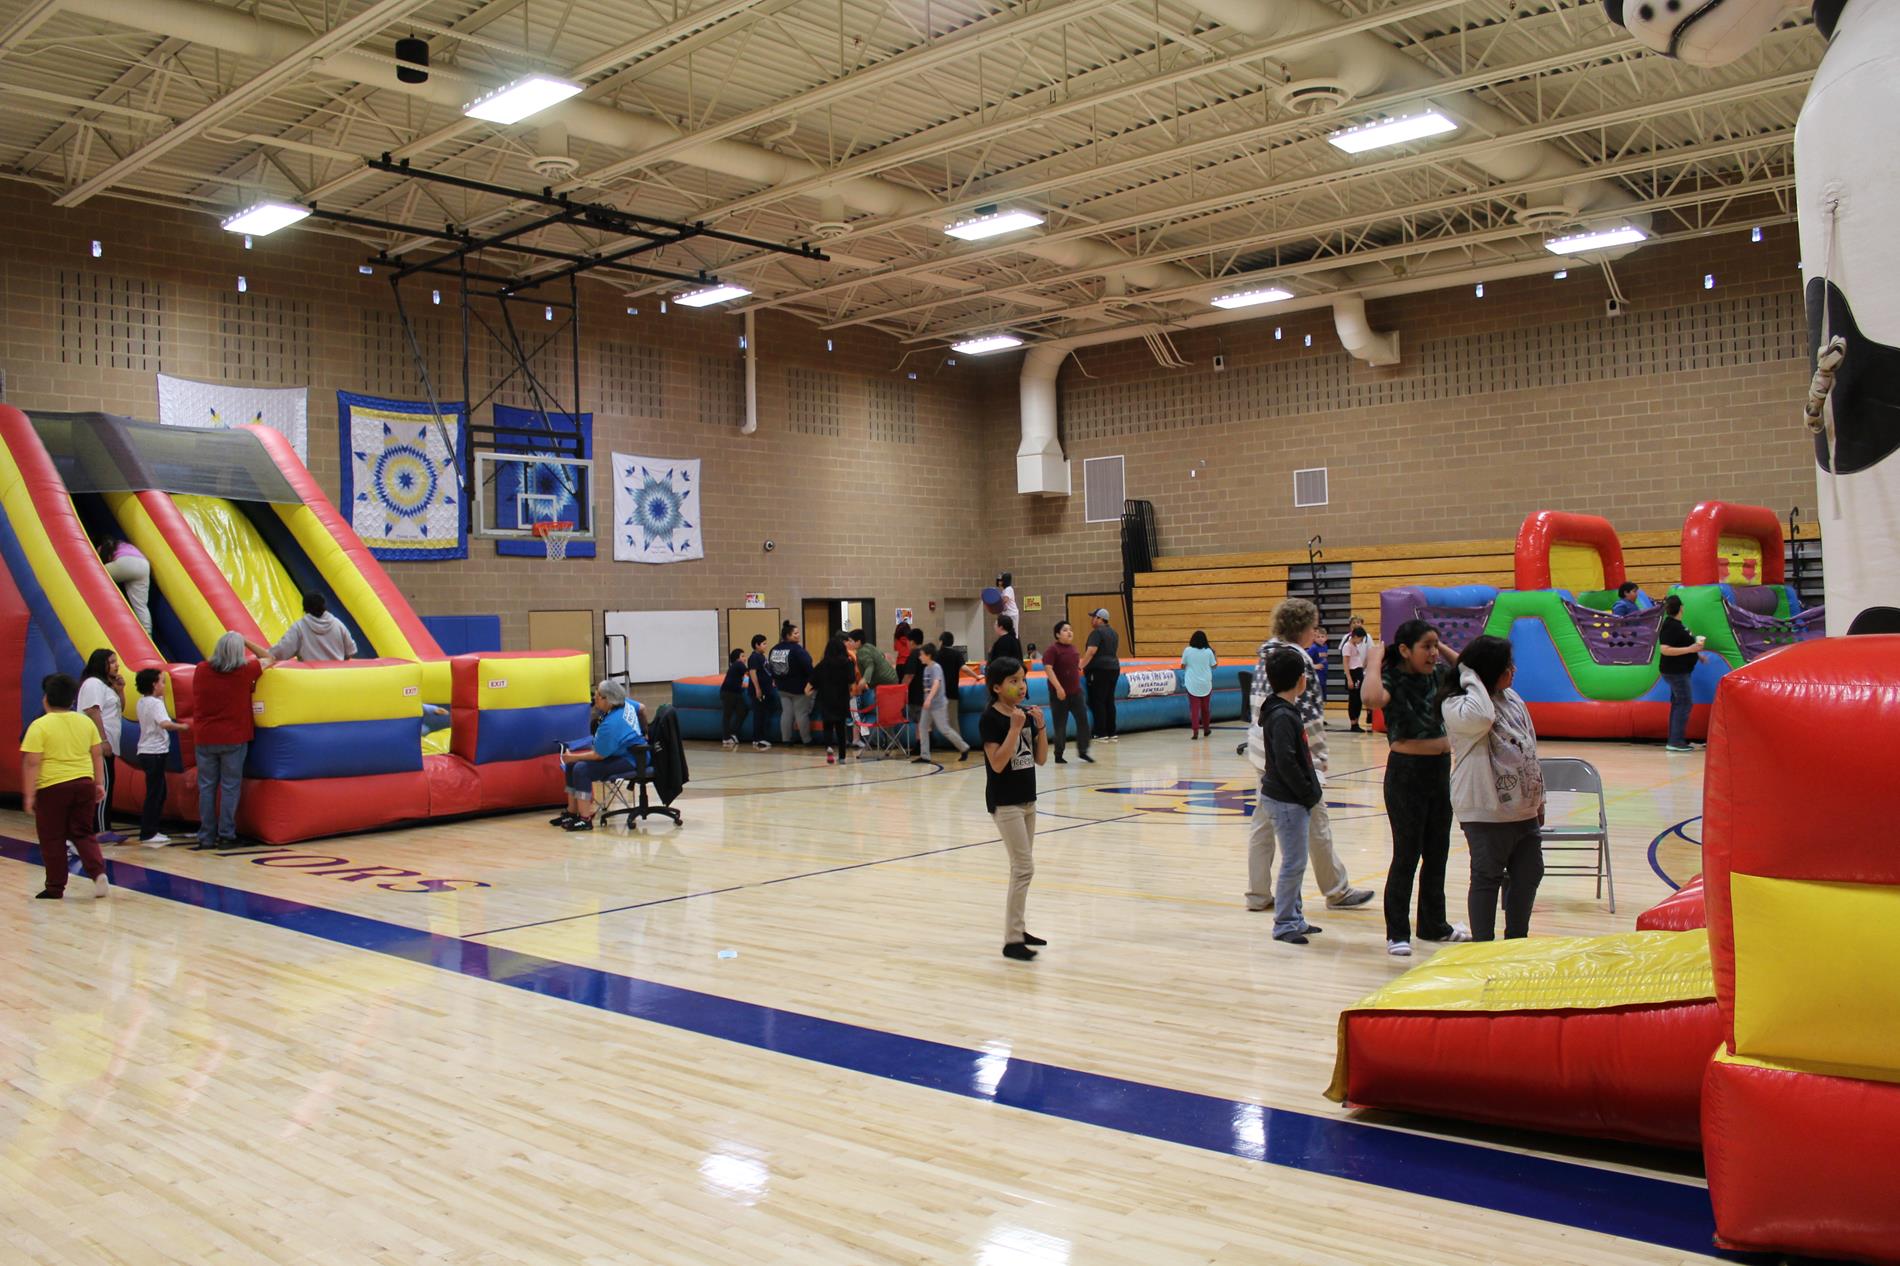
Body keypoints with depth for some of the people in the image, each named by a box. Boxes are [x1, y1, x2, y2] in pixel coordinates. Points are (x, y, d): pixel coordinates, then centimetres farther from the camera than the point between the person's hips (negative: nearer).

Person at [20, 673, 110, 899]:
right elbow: (98, 755, 9)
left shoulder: (39, 726, -10)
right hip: (84, 784, 4)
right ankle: (98, 872, -7)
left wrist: (30, 794, -9)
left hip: (52, 788, -4)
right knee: (83, 833, 14)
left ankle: (55, 888, 15)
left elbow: (31, 763, -13)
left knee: (52, 839, 8)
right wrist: (98, 783, 15)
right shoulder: (86, 722, 5)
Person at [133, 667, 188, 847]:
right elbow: (166, 723, -32)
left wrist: (161, 696, 19)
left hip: (147, 752, 10)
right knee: (155, 794, -5)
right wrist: (182, 726, -17)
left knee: (159, 792, 15)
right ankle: (147, 835, -3)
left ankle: (152, 831, 19)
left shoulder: (142, 702, 12)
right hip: (155, 753, -10)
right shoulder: (156, 703, -15)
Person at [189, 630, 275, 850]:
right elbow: (269, 658, 6)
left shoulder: (201, 670, -2)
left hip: (205, 738, 3)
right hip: (233, 738, -3)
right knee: (230, 787, 3)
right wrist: (245, 641, 9)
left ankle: (206, 837, 11)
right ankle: (226, 836, 4)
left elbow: (195, 701, 15)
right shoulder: (245, 671, -10)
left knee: (206, 787, 9)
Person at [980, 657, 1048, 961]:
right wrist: (1015, 728, -25)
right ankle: (1012, 940, -6)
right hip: (1004, 802, -8)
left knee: (1022, 867, 13)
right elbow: (997, 763, -22)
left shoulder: (1027, 715, 6)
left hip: (1027, 799, 8)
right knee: (1024, 867, -11)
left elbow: (1041, 759, 7)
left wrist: (1041, 726, -6)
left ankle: (1018, 928, 24)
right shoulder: (990, 719, -15)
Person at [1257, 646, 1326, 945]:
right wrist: (1310, 794, -15)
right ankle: (1284, 924, 4)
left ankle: (1294, 918, 25)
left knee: (1295, 862, 16)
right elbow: (1285, 763, -23)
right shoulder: (1282, 716, -19)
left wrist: (1312, 791, 10)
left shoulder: (1287, 711, 11)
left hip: (1292, 799, 10)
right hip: (1286, 800, -10)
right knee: (1293, 863, -4)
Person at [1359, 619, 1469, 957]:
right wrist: (1375, 660, -22)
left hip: (1440, 770, 7)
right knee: (1407, 855, -1)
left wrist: (1442, 647, 6)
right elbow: (1372, 698, -35)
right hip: (1406, 772, -7)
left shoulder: (1438, 675, 5)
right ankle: (1397, 933, 8)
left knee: (1437, 853, 16)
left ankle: (1433, 925, 30)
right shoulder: (1394, 679, -15)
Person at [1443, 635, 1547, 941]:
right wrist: (1471, 679, -21)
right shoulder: (1455, 705, -11)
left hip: (1524, 810, 8)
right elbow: (1481, 718, -36)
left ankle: (1516, 941, 30)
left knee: (1528, 874, 15)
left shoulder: (1512, 699, 12)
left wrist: (1539, 799, 20)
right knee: (1487, 878, 0)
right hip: (1487, 812, -8)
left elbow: (1531, 748, 18)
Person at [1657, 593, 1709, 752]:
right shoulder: (1670, 626, -20)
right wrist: (1690, 649, -27)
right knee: (1684, 704, -8)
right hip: (1675, 672, -11)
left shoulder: (1677, 624, 11)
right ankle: (1675, 741, -7)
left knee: (1678, 704, 13)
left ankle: (1674, 741, 18)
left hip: (1680, 671, 11)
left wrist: (1697, 653, 22)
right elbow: (1664, 649, -28)